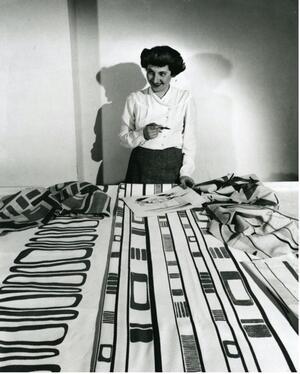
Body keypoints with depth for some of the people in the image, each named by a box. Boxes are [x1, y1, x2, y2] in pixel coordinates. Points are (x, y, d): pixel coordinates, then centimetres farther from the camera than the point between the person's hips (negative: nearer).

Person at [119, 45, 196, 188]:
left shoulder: (185, 99, 1)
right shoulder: (134, 99, 2)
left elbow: (189, 140, 2)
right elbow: (123, 139, 4)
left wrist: (185, 173, -7)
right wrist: (142, 134, -15)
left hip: (173, 166, 0)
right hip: (141, 165, 1)